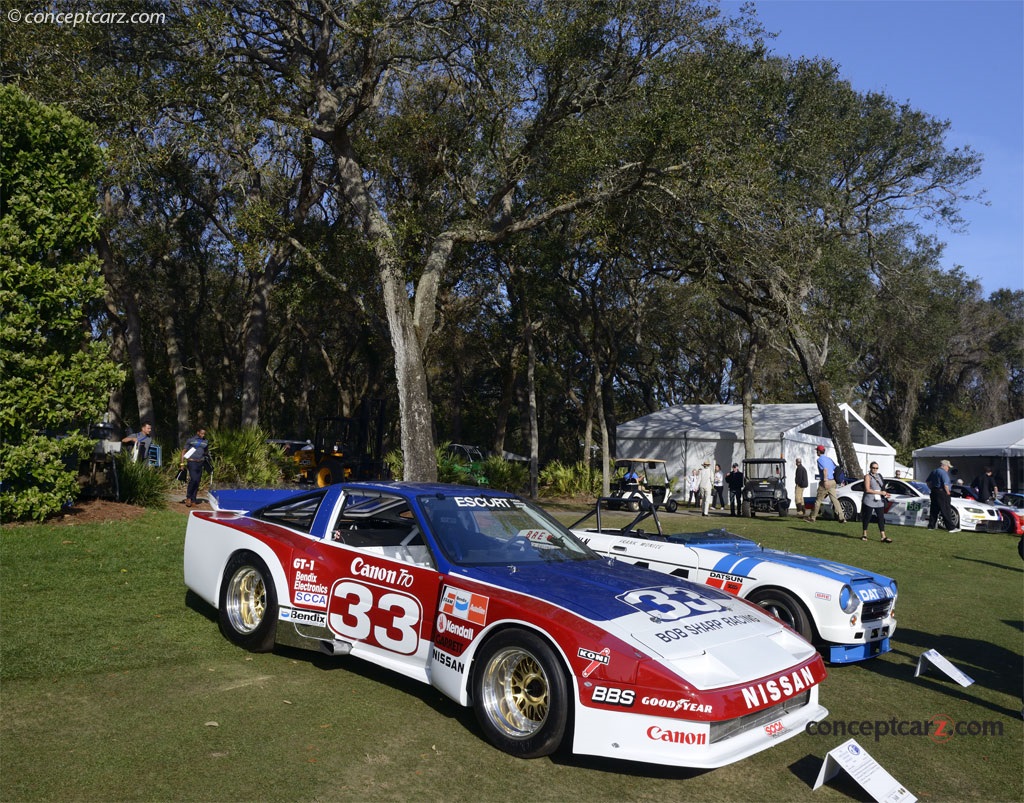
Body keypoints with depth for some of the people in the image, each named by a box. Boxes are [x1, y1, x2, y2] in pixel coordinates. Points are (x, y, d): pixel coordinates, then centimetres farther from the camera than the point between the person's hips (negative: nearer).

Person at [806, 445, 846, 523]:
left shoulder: (820, 459, -8)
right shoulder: (829, 459, 16)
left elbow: (825, 469, -23)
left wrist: (825, 480, -27)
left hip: (825, 482, -7)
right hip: (832, 482, 7)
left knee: (818, 500, 3)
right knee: (835, 500, 4)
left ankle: (812, 517, 12)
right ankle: (842, 518, -4)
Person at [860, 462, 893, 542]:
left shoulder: (879, 476, 15)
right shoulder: (867, 476, -5)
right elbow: (867, 490, -14)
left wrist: (885, 494, 5)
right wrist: (880, 492, -14)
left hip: (879, 501, 5)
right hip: (869, 501, -5)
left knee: (881, 518, 0)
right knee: (867, 518, 3)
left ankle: (883, 537, -2)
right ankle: (864, 534, 17)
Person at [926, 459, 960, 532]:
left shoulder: (933, 471, 14)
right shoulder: (943, 473, -13)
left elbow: (928, 481, 20)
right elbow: (945, 484, -19)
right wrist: (948, 492, -8)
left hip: (933, 492, 8)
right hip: (941, 493, -8)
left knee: (934, 510, 12)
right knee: (946, 511, -6)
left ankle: (931, 526, 13)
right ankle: (951, 528, -5)